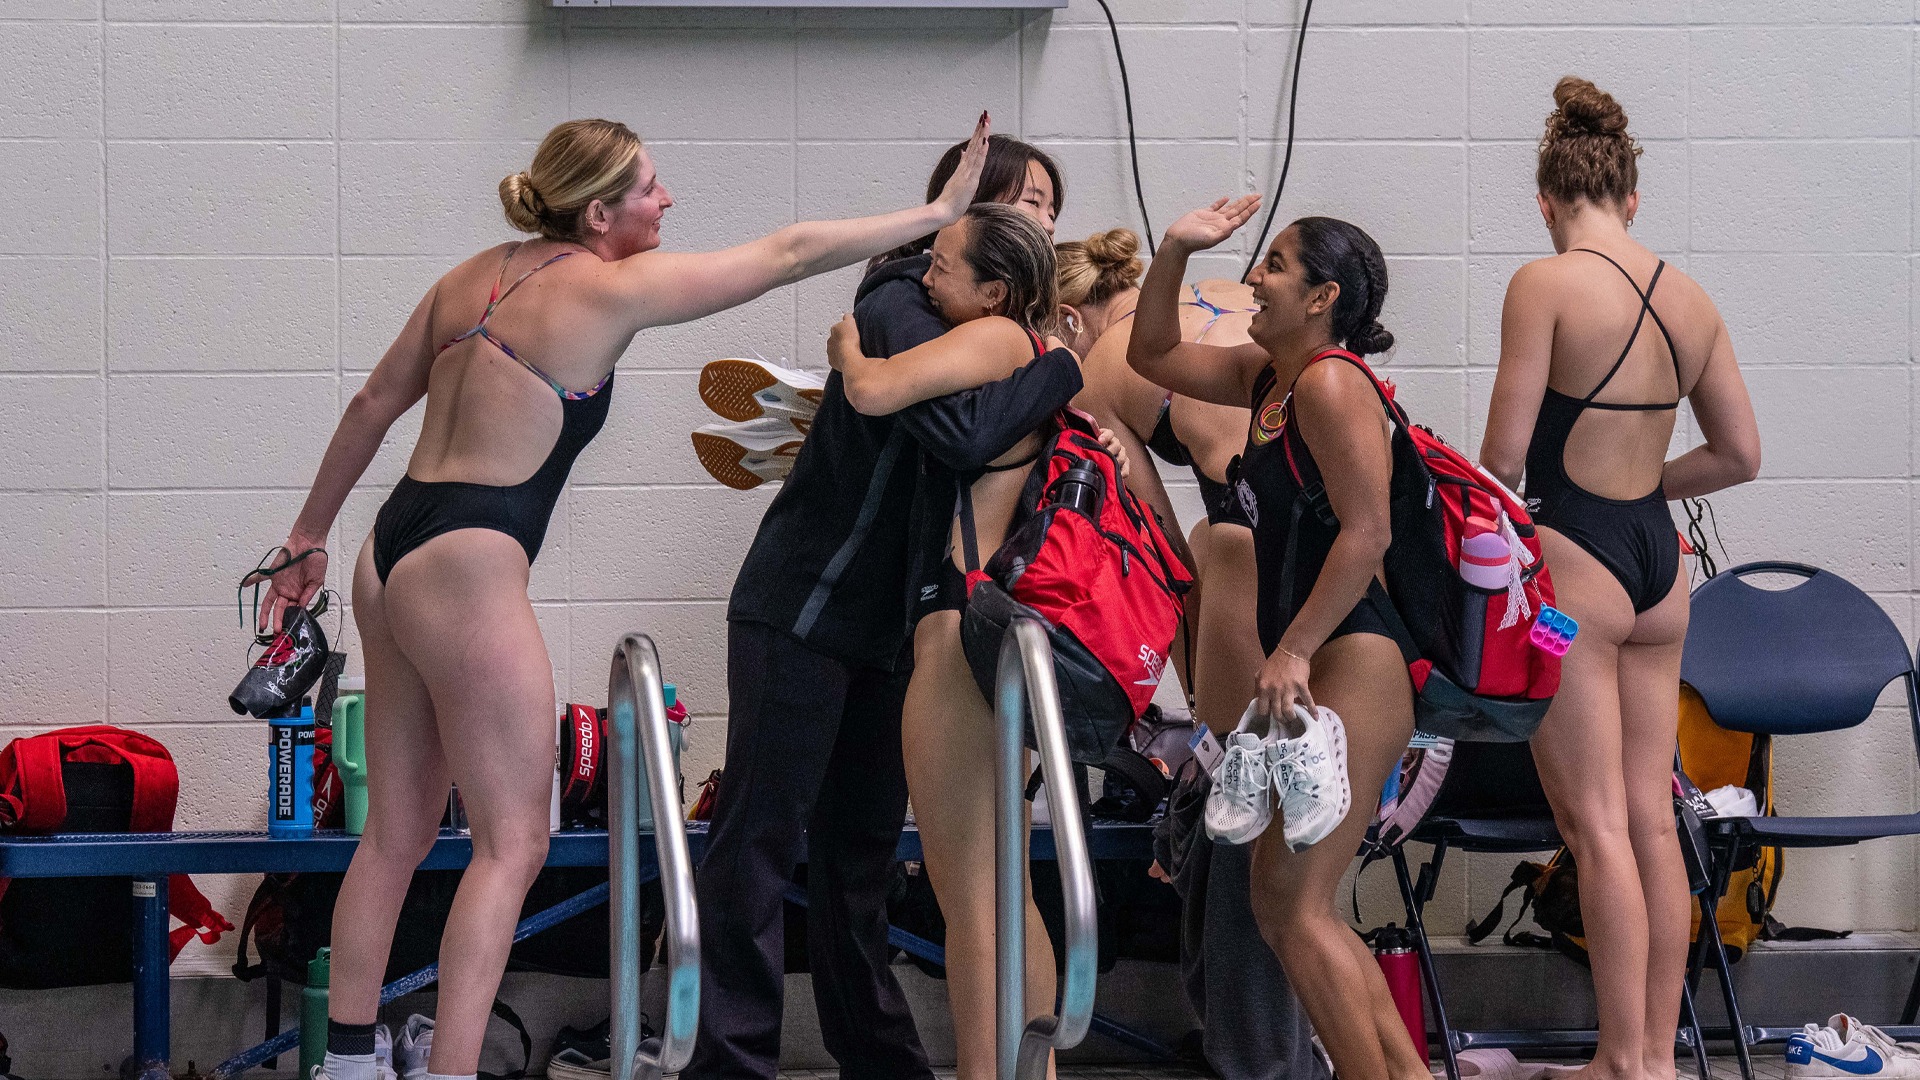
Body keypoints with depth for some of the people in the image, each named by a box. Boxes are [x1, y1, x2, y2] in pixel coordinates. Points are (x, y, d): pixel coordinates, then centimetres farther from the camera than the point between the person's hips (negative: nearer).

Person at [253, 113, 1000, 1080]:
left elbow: (373, 405, 18)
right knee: (512, 843, -4)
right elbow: (787, 254, -5)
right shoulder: (610, 288, -8)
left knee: (397, 834, 15)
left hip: (395, 555, 8)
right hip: (468, 569, -8)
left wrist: (310, 536, 27)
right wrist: (940, 212, 2)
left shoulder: (476, 276, 13)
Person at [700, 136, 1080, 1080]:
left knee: (860, 847, 14)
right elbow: (964, 434, -32)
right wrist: (1071, 365, -23)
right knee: (762, 837, -6)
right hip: (804, 611, -9)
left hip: (888, 625, 9)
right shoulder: (898, 311, -18)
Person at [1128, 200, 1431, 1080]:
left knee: (1292, 904, -12)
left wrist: (1293, 649, -23)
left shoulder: (1330, 383, -13)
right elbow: (1154, 356, 27)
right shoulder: (1269, 379, 15)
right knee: (1287, 906, 10)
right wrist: (1174, 252, 13)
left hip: (1354, 662, -10)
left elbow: (1366, 532, -20)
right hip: (1319, 669, 10)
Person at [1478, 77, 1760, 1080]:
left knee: (1597, 823, -3)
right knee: (1653, 818, 10)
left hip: (1570, 561, -6)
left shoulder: (1545, 284, -11)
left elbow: (1504, 453, -13)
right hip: (1658, 563, 6)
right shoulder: (1690, 300, 7)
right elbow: (1739, 453, 12)